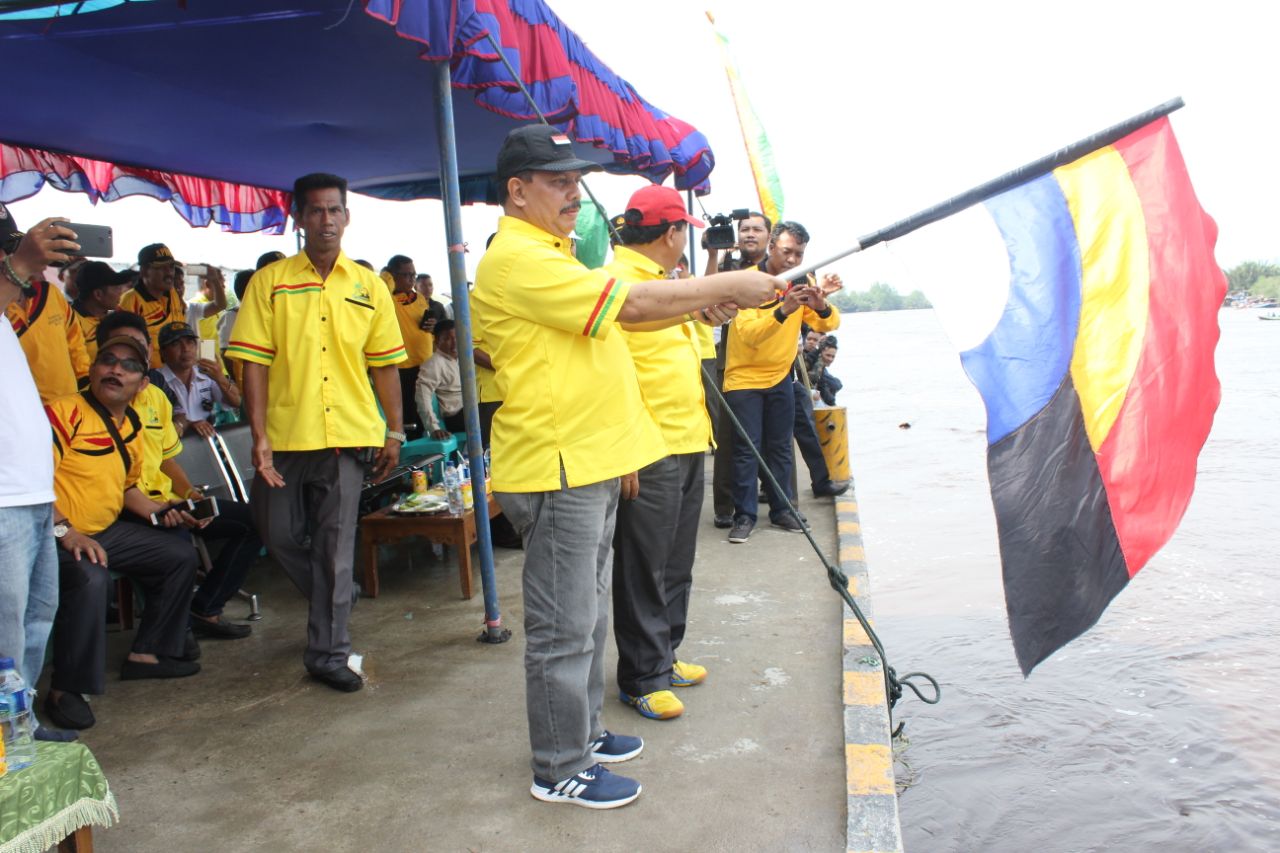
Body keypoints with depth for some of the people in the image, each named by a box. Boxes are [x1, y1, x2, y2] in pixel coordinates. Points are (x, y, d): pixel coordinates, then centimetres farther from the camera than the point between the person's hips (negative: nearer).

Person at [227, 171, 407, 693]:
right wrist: (259, 435, -12)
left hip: (348, 434, 0)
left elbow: (384, 363, 9)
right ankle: (331, 606, 37)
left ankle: (328, 653, 14)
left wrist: (395, 431, 6)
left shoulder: (368, 286, 7)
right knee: (279, 533, 9)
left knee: (335, 547, 3)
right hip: (286, 433, 0)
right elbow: (254, 361, -4)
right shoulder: (270, 282, 1)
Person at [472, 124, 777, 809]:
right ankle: (560, 770, 15)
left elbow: (615, 317, 20)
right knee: (563, 627, 0)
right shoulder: (516, 259, -17)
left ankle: (582, 731, 35)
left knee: (589, 614, 20)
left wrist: (710, 298, 10)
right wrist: (727, 285, -13)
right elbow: (631, 303, -21)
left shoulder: (550, 257, 18)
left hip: (588, 465, 11)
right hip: (555, 469, -11)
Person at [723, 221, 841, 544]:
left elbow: (829, 325, -9)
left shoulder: (801, 282, 1)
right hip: (744, 377, -5)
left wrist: (821, 305, -30)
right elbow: (748, 334, -29)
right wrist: (783, 311, -42)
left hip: (780, 377, 5)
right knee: (747, 448, -5)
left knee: (780, 446, 10)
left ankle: (781, 509, 20)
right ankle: (744, 515, 3)